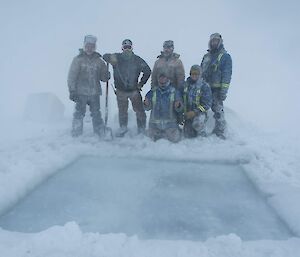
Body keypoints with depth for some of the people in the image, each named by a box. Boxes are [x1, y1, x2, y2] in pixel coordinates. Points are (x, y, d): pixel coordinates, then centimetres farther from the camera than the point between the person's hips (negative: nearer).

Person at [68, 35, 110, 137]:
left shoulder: (99, 61, 9)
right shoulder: (78, 59, 1)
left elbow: (103, 77, 13)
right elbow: (71, 76, -2)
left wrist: (106, 76, -11)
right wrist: (72, 91, -9)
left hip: (95, 93, 3)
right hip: (81, 93, -2)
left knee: (96, 114, 9)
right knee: (79, 113, -1)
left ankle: (100, 134, 19)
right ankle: (76, 135, 11)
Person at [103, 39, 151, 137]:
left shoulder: (137, 60, 0)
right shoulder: (117, 57, 1)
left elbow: (147, 71, 7)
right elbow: (105, 56, -4)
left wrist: (141, 83, 2)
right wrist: (111, 57, -27)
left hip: (134, 90, -1)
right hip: (121, 90, 1)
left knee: (139, 110, -1)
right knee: (122, 111, 12)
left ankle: (141, 129, 15)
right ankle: (123, 128, 30)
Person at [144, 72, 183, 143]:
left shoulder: (175, 92, -3)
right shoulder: (152, 92, -1)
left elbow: (179, 109, -3)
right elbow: (147, 108, 2)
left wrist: (178, 106, -26)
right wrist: (146, 104, -20)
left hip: (170, 122, -1)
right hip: (155, 122, 2)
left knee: (175, 138, -13)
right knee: (153, 138, -3)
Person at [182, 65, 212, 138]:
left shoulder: (205, 86, -8)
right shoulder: (186, 84, 3)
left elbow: (207, 104, -11)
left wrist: (195, 112, -21)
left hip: (200, 113, -4)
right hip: (188, 114, 4)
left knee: (197, 123, -35)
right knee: (188, 135, 1)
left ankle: (202, 135, -6)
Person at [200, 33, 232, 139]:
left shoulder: (225, 56, -2)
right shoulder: (206, 56, 18)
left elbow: (227, 75, -10)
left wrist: (223, 91, -17)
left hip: (216, 89, -6)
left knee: (218, 110, -7)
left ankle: (220, 132, 2)